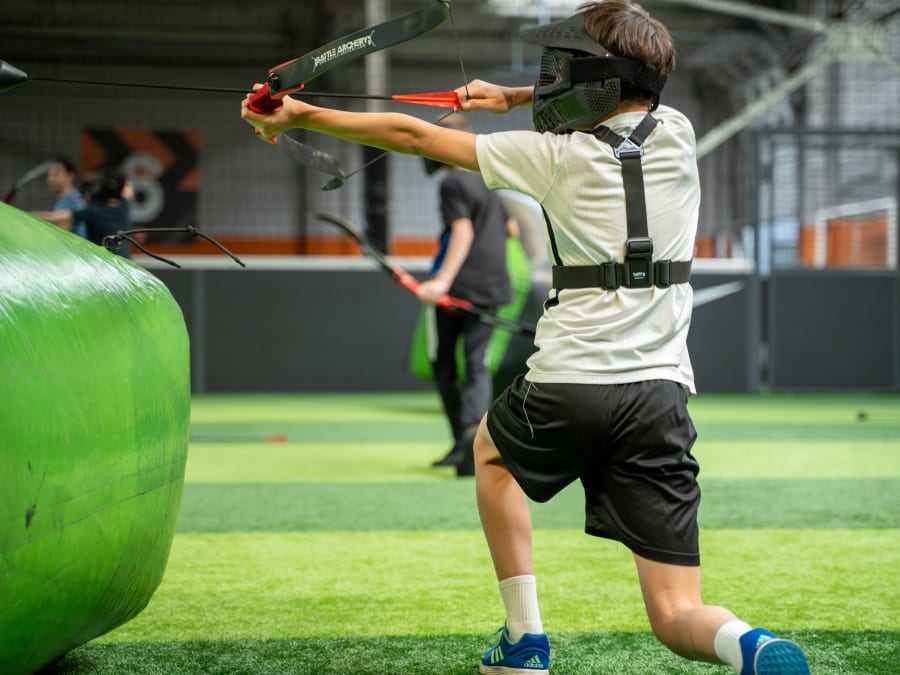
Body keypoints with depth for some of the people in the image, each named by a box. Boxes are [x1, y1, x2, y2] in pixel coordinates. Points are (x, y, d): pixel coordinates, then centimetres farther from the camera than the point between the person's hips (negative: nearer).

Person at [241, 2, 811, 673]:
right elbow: (612, 100, 33)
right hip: (661, 395, 3)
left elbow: (414, 134, 8)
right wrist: (516, 97, 35)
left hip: (567, 385, -2)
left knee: (492, 447, 34)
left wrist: (301, 115, 17)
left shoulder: (557, 156, -1)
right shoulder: (677, 134, 8)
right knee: (678, 618, 3)